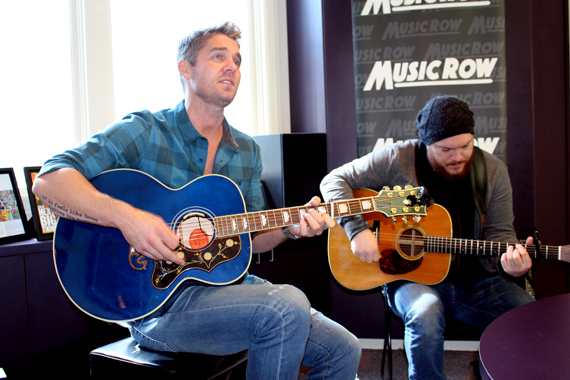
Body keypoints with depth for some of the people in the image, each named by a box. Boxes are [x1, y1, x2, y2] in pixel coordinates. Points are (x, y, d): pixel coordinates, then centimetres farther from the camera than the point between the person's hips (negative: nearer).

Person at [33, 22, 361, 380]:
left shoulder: (247, 151, 10)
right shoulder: (144, 131, -8)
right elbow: (48, 180, -16)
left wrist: (290, 228, -5)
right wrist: (125, 216, -31)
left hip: (228, 283, 6)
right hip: (156, 301, -6)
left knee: (343, 350, -2)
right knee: (288, 306, -29)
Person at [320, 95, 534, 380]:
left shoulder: (492, 171, 2)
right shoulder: (397, 160, -7)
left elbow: (500, 233, 4)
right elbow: (335, 180, -5)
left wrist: (510, 262, -20)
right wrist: (357, 229, -19)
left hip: (474, 281, 3)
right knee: (425, 313, -36)